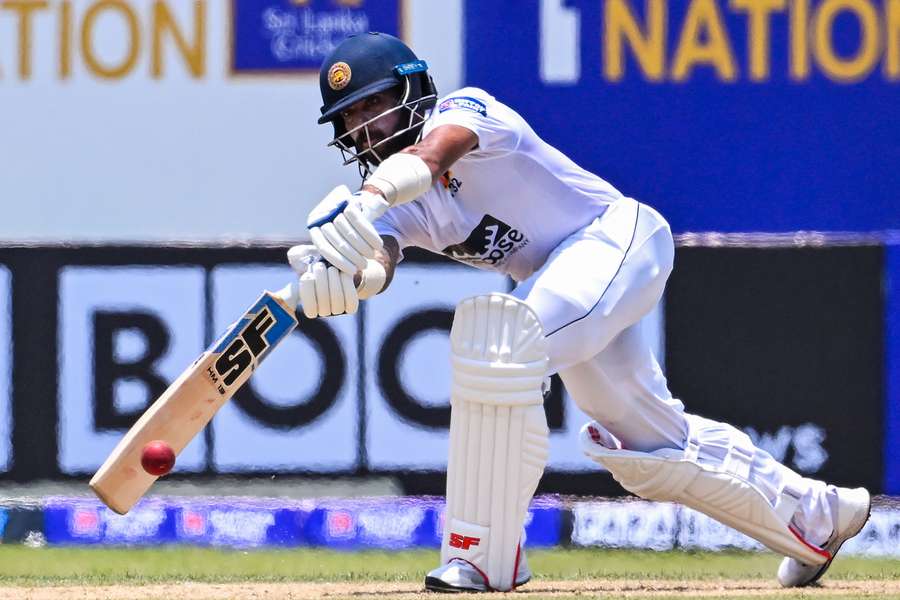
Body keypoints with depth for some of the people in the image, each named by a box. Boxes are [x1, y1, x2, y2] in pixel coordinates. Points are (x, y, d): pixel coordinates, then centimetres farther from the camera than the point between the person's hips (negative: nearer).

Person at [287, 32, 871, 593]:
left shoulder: (465, 108, -13)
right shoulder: (397, 206, 5)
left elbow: (436, 147, -38)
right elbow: (378, 263, -17)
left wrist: (370, 200, -58)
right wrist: (337, 278, -42)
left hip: (617, 234, -10)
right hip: (570, 287, 10)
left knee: (499, 346, -30)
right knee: (651, 444, 17)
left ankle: (483, 554, -29)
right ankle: (816, 515, 37)